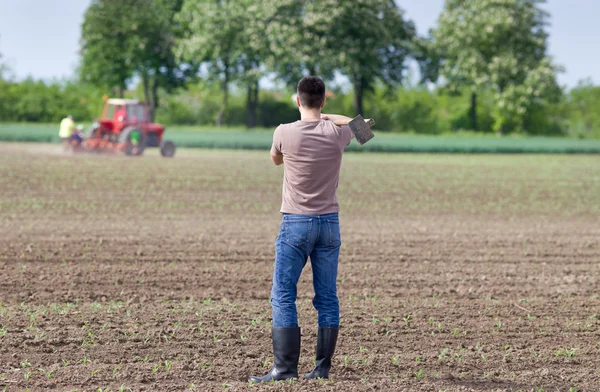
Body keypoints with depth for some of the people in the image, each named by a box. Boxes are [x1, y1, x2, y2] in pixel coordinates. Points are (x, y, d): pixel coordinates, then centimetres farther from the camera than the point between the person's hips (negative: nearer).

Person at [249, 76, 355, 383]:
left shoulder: (285, 133, -10)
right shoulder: (336, 133, -4)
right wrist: (327, 117, 29)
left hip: (296, 223, -3)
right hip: (329, 222, 3)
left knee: (283, 297, -1)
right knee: (327, 297, 7)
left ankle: (285, 368, -7)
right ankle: (322, 367, 9)